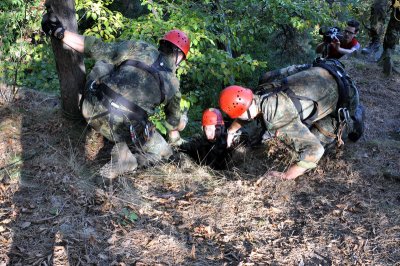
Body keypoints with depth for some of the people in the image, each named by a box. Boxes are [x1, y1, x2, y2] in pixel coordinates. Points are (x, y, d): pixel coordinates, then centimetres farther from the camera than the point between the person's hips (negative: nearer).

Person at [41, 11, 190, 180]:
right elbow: (174, 117, 33)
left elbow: (97, 49, 5)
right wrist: (174, 133, 56)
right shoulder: (173, 83, 15)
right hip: (125, 129, -1)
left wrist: (60, 33, 14)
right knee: (162, 153, 23)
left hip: (93, 110, 2)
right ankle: (123, 160, 3)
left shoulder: (139, 48, 9)